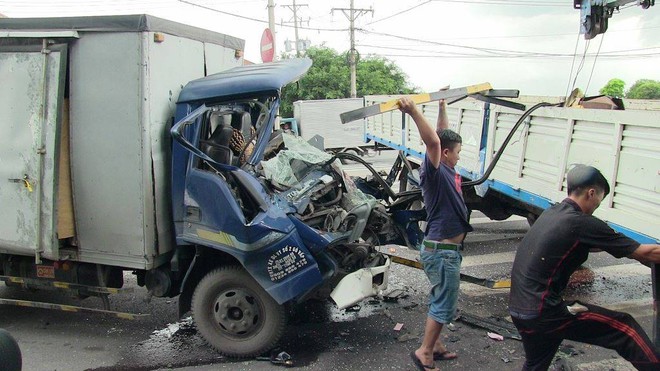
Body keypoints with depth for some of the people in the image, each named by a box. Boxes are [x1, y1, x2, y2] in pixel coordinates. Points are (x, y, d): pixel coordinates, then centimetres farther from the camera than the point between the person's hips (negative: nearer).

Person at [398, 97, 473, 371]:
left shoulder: (446, 170, 7)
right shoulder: (435, 172, -18)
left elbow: (443, 135, 19)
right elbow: (433, 141, -37)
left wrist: (442, 105, 22)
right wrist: (413, 112, -46)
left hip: (444, 249, 10)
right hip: (442, 252, -10)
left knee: (440, 302, 20)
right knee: (444, 305, 0)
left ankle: (435, 345, 33)